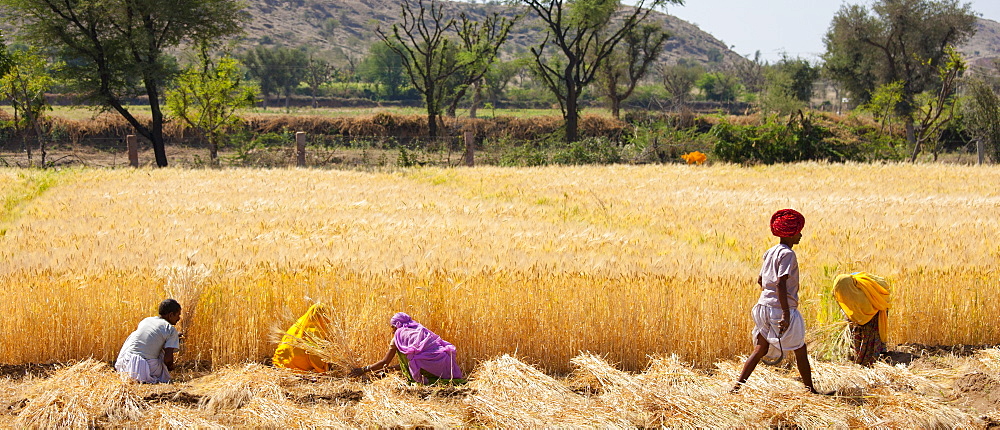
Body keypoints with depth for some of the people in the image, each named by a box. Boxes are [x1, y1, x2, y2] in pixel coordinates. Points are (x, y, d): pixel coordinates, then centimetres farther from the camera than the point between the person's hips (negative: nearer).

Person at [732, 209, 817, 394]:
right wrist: (786, 314, -25)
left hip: (764, 307, 8)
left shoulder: (770, 252, 12)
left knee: (760, 350, 8)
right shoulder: (787, 254, -13)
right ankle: (810, 389, 16)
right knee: (800, 350, 7)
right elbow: (781, 283, -22)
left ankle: (738, 385, -1)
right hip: (781, 309, -8)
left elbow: (760, 280, 19)